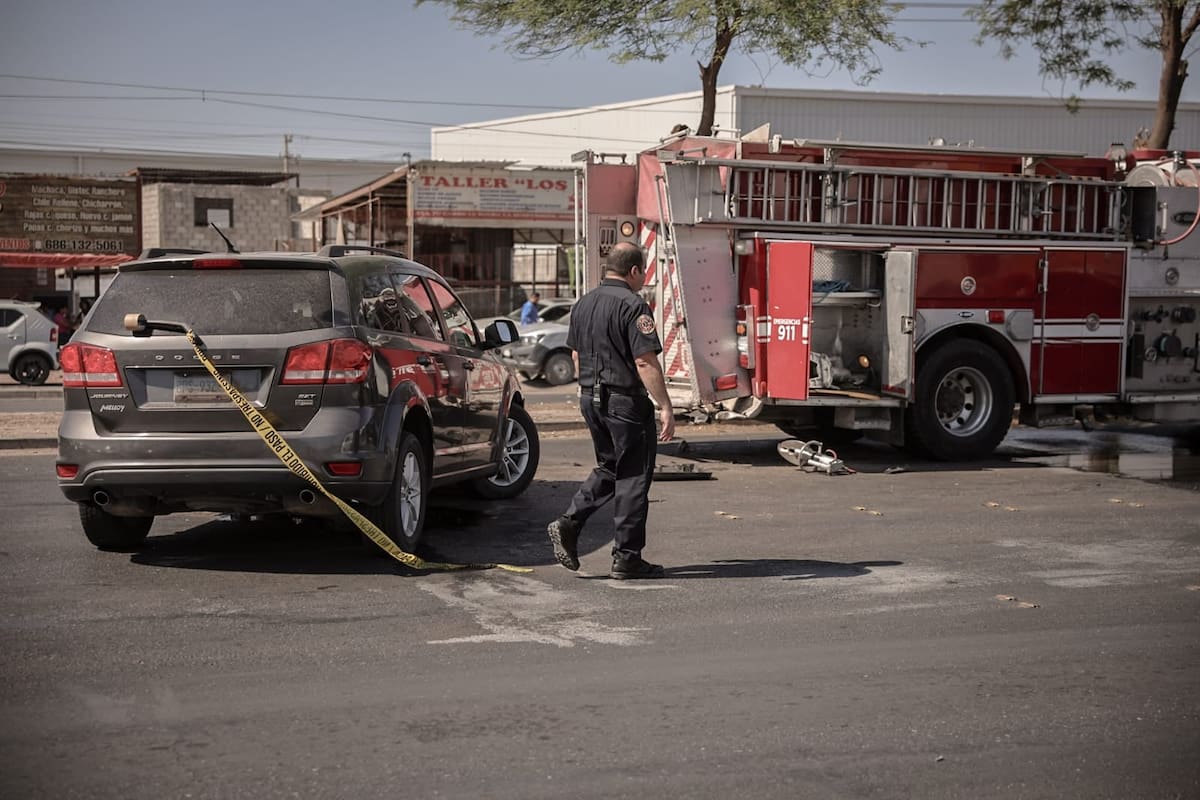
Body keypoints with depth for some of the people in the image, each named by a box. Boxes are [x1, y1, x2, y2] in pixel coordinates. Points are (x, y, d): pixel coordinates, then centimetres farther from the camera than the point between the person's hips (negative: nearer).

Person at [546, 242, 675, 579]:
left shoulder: (584, 304, 11)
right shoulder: (633, 306, -15)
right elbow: (645, 362, -21)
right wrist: (665, 407, -19)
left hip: (592, 399, 8)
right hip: (625, 402, -8)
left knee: (608, 468, 22)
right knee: (633, 477, 1)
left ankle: (568, 524, 7)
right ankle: (626, 558, 5)